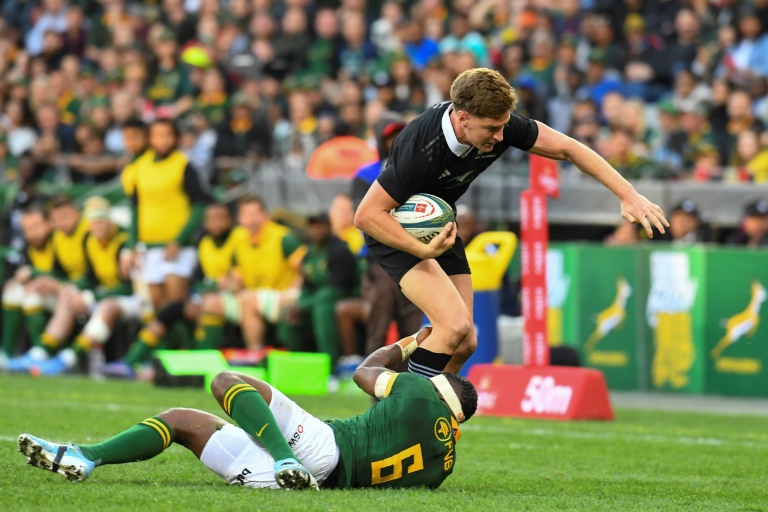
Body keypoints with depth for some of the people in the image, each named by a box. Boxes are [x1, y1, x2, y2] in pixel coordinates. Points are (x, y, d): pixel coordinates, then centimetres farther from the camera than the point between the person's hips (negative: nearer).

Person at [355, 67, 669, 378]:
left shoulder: (497, 123, -20)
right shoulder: (421, 148, -36)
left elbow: (567, 148, -9)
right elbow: (366, 214, -30)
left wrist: (628, 194, -14)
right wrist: (422, 250, -40)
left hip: (439, 228, 7)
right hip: (395, 232, -7)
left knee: (464, 343, 3)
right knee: (455, 324, -25)